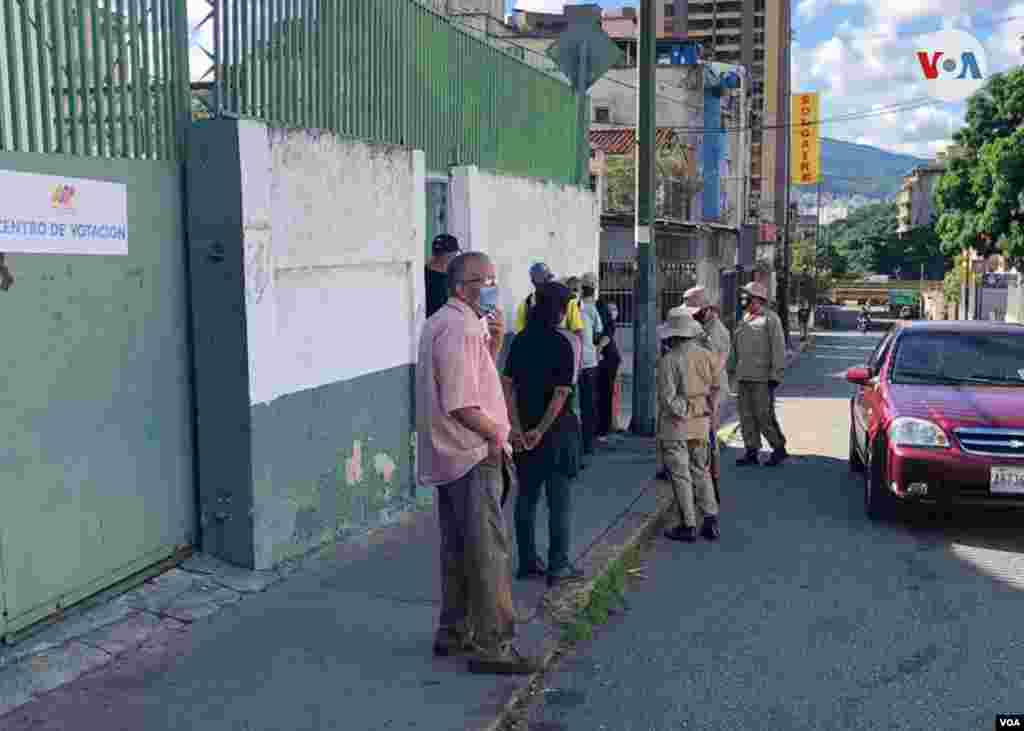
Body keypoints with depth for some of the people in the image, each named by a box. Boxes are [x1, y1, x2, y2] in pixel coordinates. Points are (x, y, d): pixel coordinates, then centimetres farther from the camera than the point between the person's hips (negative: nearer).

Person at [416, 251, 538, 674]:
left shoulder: (443, 323, 14)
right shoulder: (459, 329, -19)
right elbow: (460, 405, -25)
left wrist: (493, 341, 6)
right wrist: (496, 432, -10)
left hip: (452, 456, 11)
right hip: (473, 455, -11)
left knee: (459, 550, 18)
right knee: (490, 552, -3)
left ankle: (454, 633, 29)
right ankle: (492, 645, 5)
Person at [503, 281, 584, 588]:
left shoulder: (520, 340, 4)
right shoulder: (560, 344, -13)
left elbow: (508, 384, 0)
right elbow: (561, 393, -18)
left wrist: (516, 426, -2)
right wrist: (541, 430, -13)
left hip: (524, 430, 6)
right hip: (556, 429, -6)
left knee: (526, 496, 14)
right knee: (559, 499, 4)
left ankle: (528, 561, 23)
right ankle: (558, 566, 11)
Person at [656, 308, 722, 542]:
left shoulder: (669, 360, -16)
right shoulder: (708, 356, 1)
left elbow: (667, 397, -18)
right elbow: (717, 388, 7)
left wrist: (682, 411, -3)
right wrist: (709, 413, 14)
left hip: (676, 426, -5)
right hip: (701, 424, 6)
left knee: (680, 475, 4)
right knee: (701, 471, 17)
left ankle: (688, 526, 9)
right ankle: (711, 521, 15)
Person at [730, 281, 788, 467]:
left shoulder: (770, 319, -6)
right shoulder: (745, 319, 17)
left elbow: (778, 348, -11)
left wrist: (775, 375, -15)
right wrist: (738, 372, 18)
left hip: (762, 378, -8)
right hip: (744, 377, 8)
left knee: (764, 416, -6)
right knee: (746, 416, 7)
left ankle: (779, 448, 10)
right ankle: (751, 452, 13)